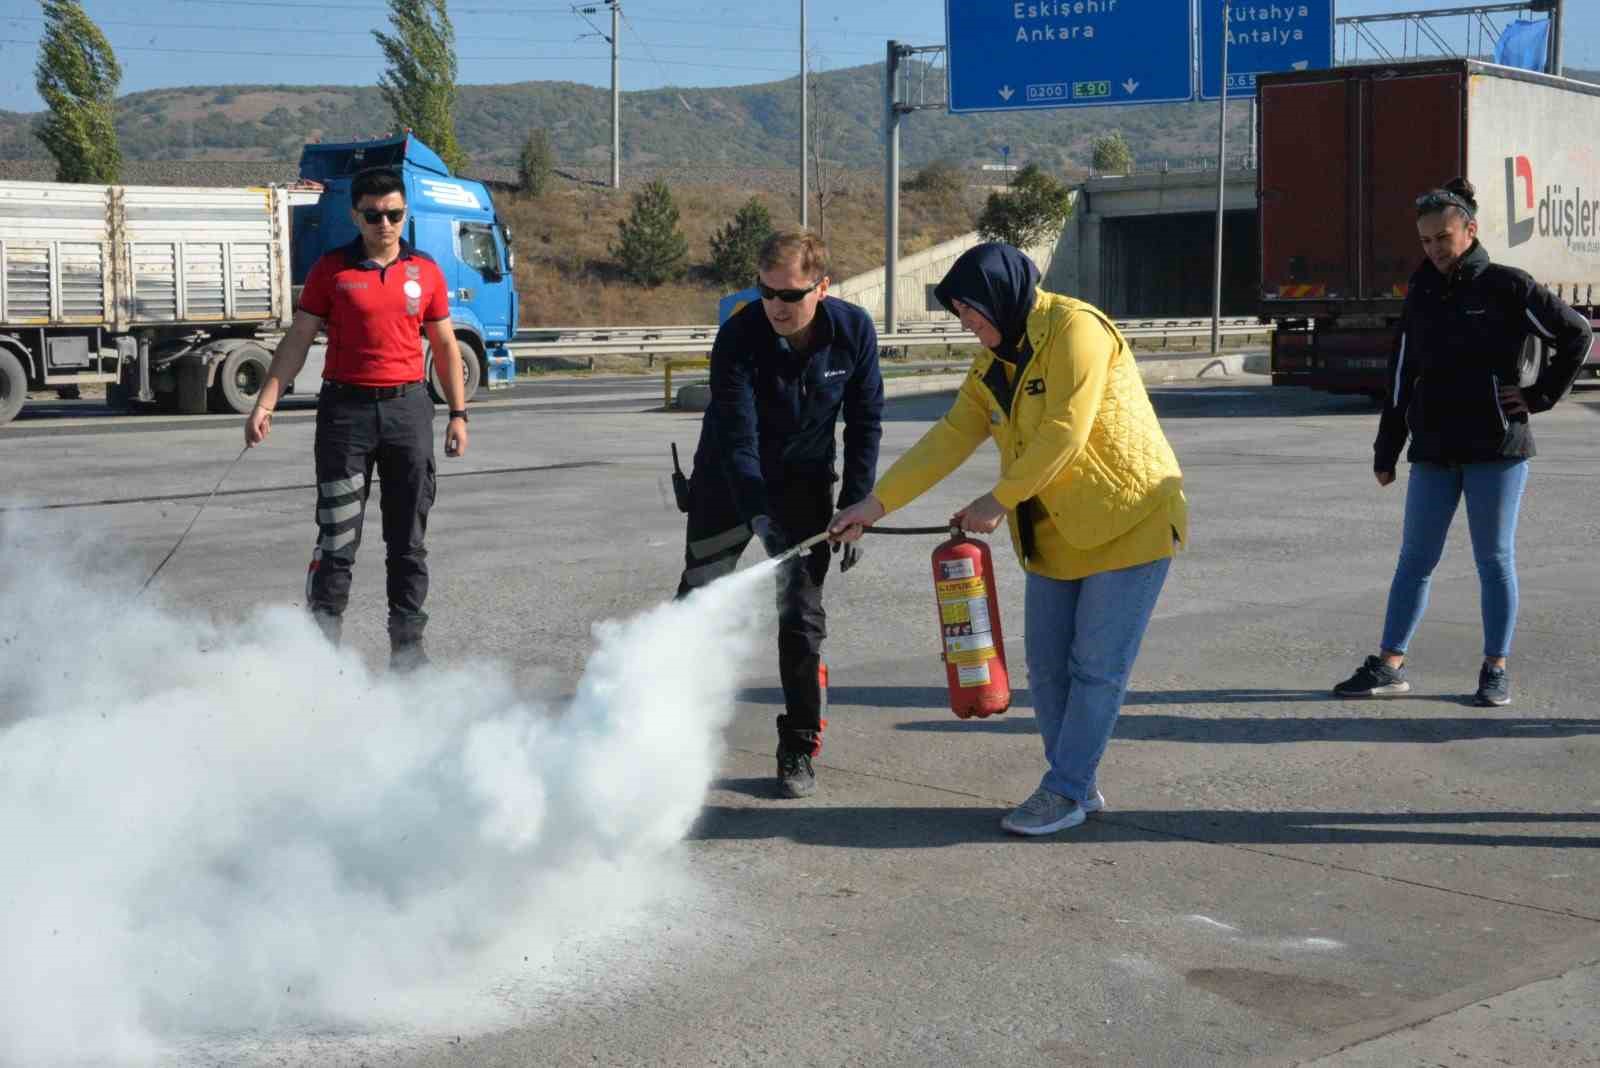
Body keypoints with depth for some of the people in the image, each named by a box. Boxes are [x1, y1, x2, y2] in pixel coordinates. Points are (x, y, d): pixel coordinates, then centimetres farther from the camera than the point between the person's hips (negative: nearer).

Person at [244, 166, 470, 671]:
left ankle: (408, 645, 15)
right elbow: (298, 340, 2)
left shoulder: (426, 272, 8)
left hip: (408, 407, 2)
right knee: (336, 540, -3)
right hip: (346, 408, -2)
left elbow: (445, 346, 13)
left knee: (408, 540, 7)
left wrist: (458, 413, 8)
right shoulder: (331, 270, 2)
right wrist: (265, 403, -7)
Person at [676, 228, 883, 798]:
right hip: (728, 483, -1)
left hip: (803, 483, 1)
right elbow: (737, 437, -28)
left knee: (802, 615, -1)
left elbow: (865, 424, -5)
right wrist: (759, 518, -40)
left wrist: (854, 510, -8)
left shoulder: (854, 331, -17)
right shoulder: (739, 336, -25)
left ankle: (799, 750, 10)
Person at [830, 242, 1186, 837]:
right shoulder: (993, 364, 9)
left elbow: (1064, 431, -24)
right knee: (1048, 665, 8)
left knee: (1097, 666, -4)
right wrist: (876, 503, -3)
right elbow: (949, 440, 5)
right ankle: (1078, 787, 19)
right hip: (1053, 532, 9)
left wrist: (999, 501, -20)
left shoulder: (1075, 329, -18)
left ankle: (1065, 791, 2)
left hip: (1129, 520, -9)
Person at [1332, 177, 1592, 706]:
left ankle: (1496, 669, 12)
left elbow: (1576, 333, 1)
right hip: (1433, 450, 4)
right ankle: (1390, 666, 10)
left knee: (1494, 559, 4)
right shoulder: (1422, 295, 8)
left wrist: (1539, 395, -5)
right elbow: (1401, 377, 11)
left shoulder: (1506, 287, -6)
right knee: (1415, 559, 6)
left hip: (1496, 449, -4)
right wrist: (1385, 452, 10)